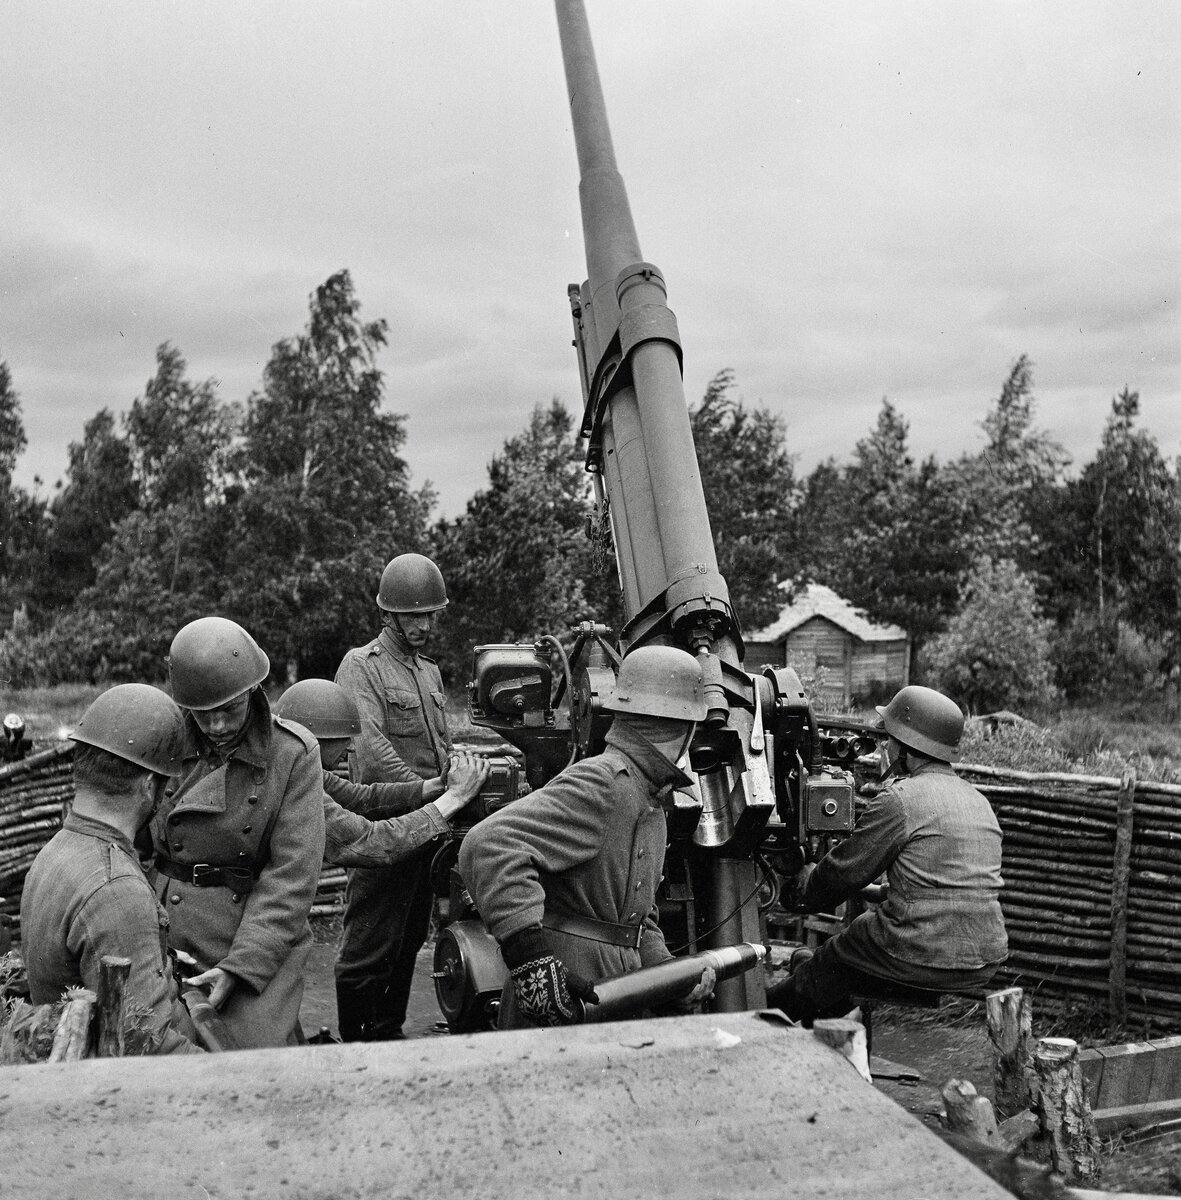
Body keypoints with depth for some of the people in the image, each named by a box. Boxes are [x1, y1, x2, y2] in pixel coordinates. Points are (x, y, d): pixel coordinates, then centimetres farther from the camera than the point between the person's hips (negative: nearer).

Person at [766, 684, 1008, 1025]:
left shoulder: (899, 799, -12)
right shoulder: (978, 801, 14)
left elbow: (843, 872, -3)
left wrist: (808, 885, 17)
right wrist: (888, 892, 34)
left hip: (926, 958, -8)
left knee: (828, 964, 10)